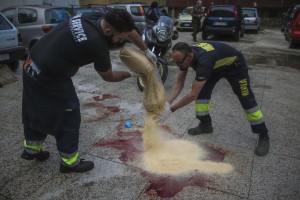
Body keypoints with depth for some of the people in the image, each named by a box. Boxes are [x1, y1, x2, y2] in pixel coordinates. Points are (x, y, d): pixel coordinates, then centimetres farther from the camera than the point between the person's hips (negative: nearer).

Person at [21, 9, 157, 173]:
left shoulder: (96, 17, -4)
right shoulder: (97, 45, -27)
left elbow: (129, 31, 12)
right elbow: (108, 76, -7)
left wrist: (146, 51, 21)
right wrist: (130, 74, 8)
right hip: (49, 78, -9)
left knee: (35, 111, 24)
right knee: (68, 116, 6)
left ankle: (31, 149, 45)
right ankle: (69, 162, 23)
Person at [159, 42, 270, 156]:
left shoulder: (204, 60, -45)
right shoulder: (185, 55, -21)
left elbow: (193, 94, -44)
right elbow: (179, 84, -15)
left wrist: (170, 109, -40)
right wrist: (167, 103, -26)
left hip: (235, 65, -7)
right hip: (216, 66, 7)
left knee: (246, 100, -7)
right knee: (202, 91, -5)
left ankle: (263, 136, 7)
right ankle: (205, 124, 12)